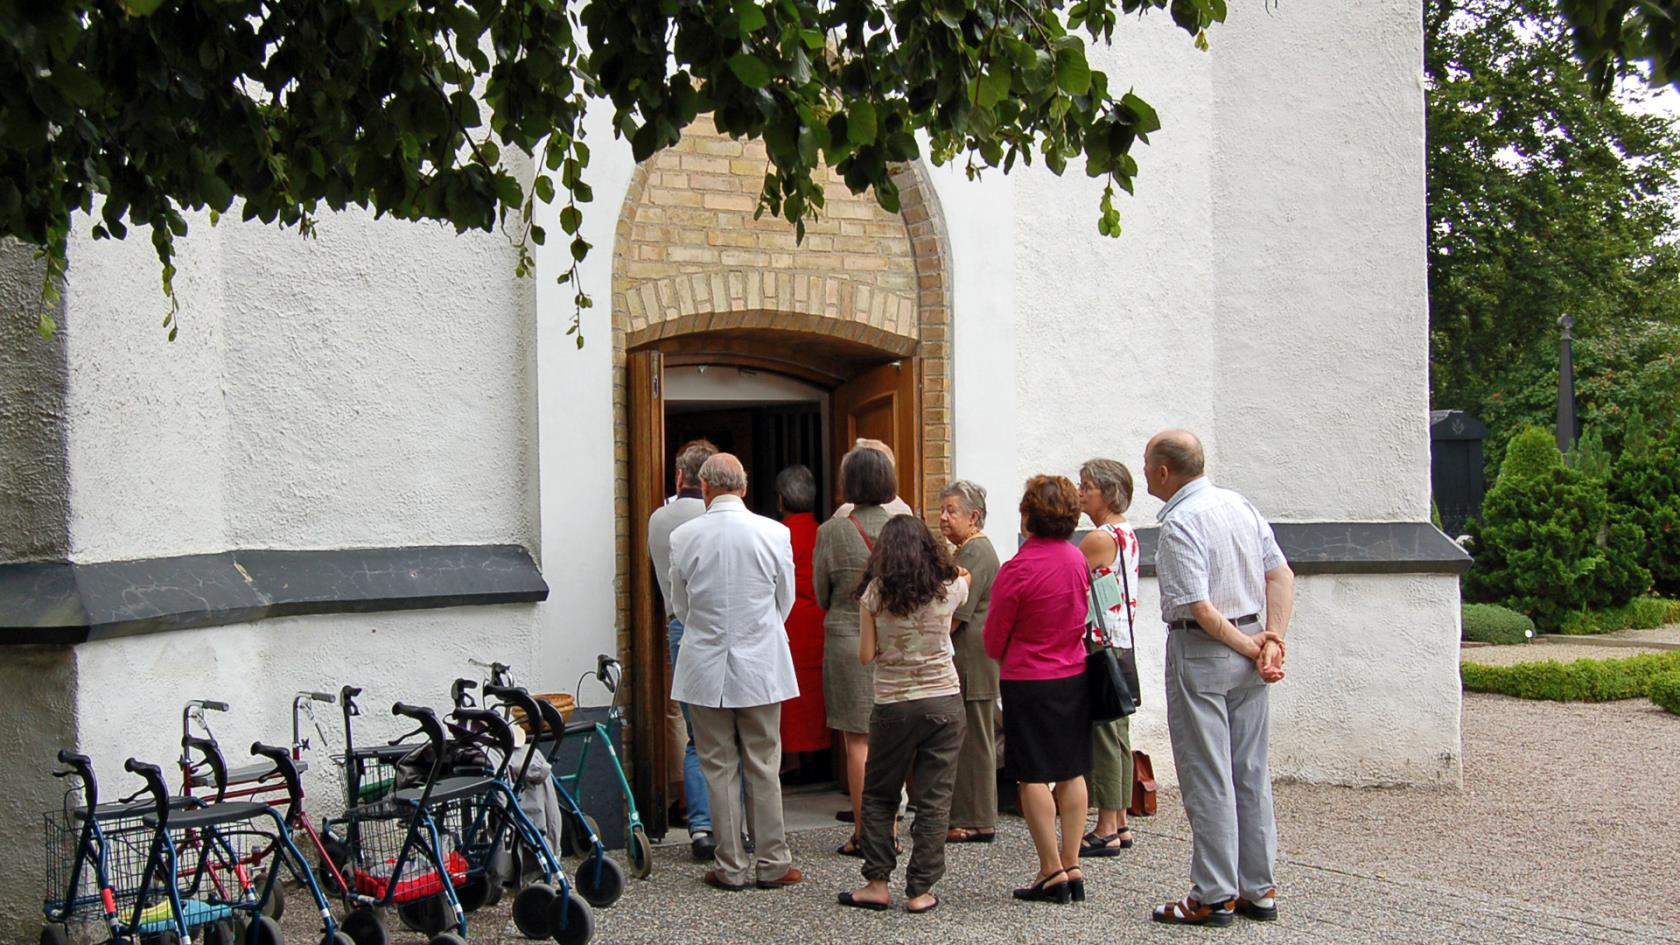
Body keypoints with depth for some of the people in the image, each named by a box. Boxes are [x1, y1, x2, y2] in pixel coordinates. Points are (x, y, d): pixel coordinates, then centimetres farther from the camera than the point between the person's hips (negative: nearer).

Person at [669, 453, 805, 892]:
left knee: (719, 768, 7)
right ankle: (773, 863, 12)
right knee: (763, 767, 8)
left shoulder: (684, 537, -7)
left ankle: (733, 867, 10)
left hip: (705, 668, 0)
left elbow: (680, 605, 6)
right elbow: (785, 600, 5)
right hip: (760, 667, 0)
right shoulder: (774, 533, -7)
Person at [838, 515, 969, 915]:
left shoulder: (874, 594, -5)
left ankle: (877, 882, 13)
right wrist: (958, 571, 43)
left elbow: (865, 655, -3)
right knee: (933, 799, 5)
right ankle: (920, 890, 6)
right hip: (944, 702, 1)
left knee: (878, 794, 15)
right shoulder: (950, 588, -2)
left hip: (893, 705, 0)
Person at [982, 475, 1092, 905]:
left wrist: (1002, 659, 13)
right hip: (1075, 676, 6)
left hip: (1028, 681, -6)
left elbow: (994, 639, -7)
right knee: (1072, 773, 10)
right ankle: (1072, 866, 14)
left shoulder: (1017, 569, -18)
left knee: (1033, 777, 1)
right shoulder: (1078, 559, 1)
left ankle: (1052, 871, 2)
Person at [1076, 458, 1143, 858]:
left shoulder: (1100, 538, -16)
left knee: (1103, 738, -4)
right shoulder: (1128, 535, 13)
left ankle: (1106, 830, 0)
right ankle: (1119, 824, 19)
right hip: (1123, 645, 10)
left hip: (1101, 647, -10)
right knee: (1118, 736, 13)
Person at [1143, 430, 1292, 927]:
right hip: (1247, 644, 8)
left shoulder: (1179, 523, -16)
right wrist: (1272, 641, 0)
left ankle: (1214, 898, 5)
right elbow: (1282, 575, 7)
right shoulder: (1239, 504, 8)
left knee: (1206, 780, -1)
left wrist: (1252, 647, -8)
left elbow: (1201, 610, -20)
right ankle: (1258, 890, 18)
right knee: (1251, 774, 12)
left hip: (1201, 651, -8)